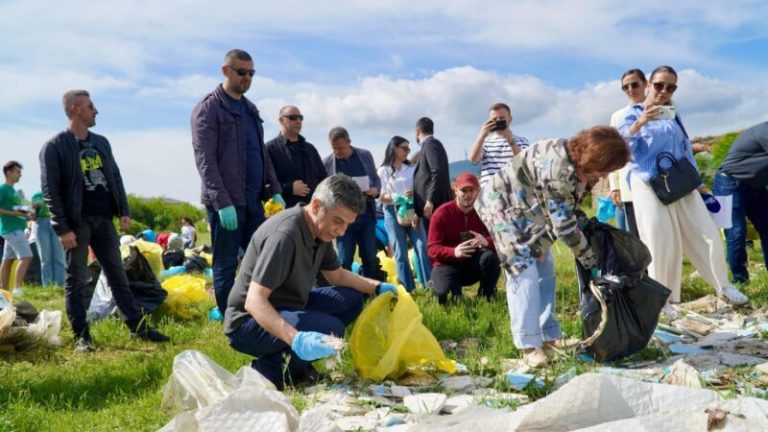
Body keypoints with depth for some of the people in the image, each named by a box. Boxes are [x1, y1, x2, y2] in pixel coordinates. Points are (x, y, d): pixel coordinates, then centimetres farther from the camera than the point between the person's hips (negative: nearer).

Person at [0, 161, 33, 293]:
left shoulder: (12, 190, 18)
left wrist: (25, 214, 11)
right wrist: (13, 213, -22)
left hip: (15, 228, 9)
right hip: (12, 228, -9)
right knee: (26, 257, -15)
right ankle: (17, 289, -15)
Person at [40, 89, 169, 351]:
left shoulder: (101, 142, 13)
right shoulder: (54, 147, -6)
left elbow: (115, 178, 16)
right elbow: (50, 191, -10)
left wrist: (124, 212, 7)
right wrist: (62, 228, -15)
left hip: (103, 219, 6)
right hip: (77, 222, -5)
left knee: (118, 275, 8)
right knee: (76, 280, 3)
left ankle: (138, 327, 13)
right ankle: (81, 335, 12)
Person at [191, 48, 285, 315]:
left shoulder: (250, 109, 18)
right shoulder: (209, 108, -5)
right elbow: (205, 160, -13)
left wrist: (274, 190, 11)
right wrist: (222, 202, -20)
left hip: (254, 200, 7)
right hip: (226, 202, -7)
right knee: (226, 265, 2)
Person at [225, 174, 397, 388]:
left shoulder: (320, 230, 0)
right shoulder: (285, 234, -28)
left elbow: (337, 275, 17)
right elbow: (254, 301, -34)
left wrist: (378, 287, 3)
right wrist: (296, 338, -47)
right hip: (250, 322, -9)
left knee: (351, 299, 4)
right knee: (330, 330, -28)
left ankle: (295, 361, 3)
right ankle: (264, 372, -11)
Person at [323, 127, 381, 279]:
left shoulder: (365, 155, 3)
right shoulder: (327, 163, -4)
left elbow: (376, 178, 13)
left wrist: (376, 189, -8)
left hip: (366, 216, 2)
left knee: (371, 259, 8)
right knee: (344, 262, 3)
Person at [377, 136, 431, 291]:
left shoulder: (411, 169, 11)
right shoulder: (383, 170, 3)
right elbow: (381, 197, -1)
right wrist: (398, 197, -18)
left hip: (412, 211, 2)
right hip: (393, 213, -2)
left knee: (422, 247, -8)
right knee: (400, 253, 0)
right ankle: (408, 289, 5)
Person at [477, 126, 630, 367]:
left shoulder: (577, 160, -6)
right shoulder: (558, 170, -35)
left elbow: (568, 210, 10)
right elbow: (564, 224, -28)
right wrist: (589, 260, -17)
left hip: (528, 210, 10)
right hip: (504, 207, -9)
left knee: (545, 272, 7)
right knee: (524, 274, -13)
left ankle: (549, 336, 15)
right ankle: (529, 345, -7)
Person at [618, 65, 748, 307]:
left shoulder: (673, 114, 16)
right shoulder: (633, 113, 0)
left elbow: (685, 149, 21)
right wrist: (639, 123, -35)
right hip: (650, 186, -5)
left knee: (707, 236, 7)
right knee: (661, 244, -6)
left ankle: (723, 287, 23)